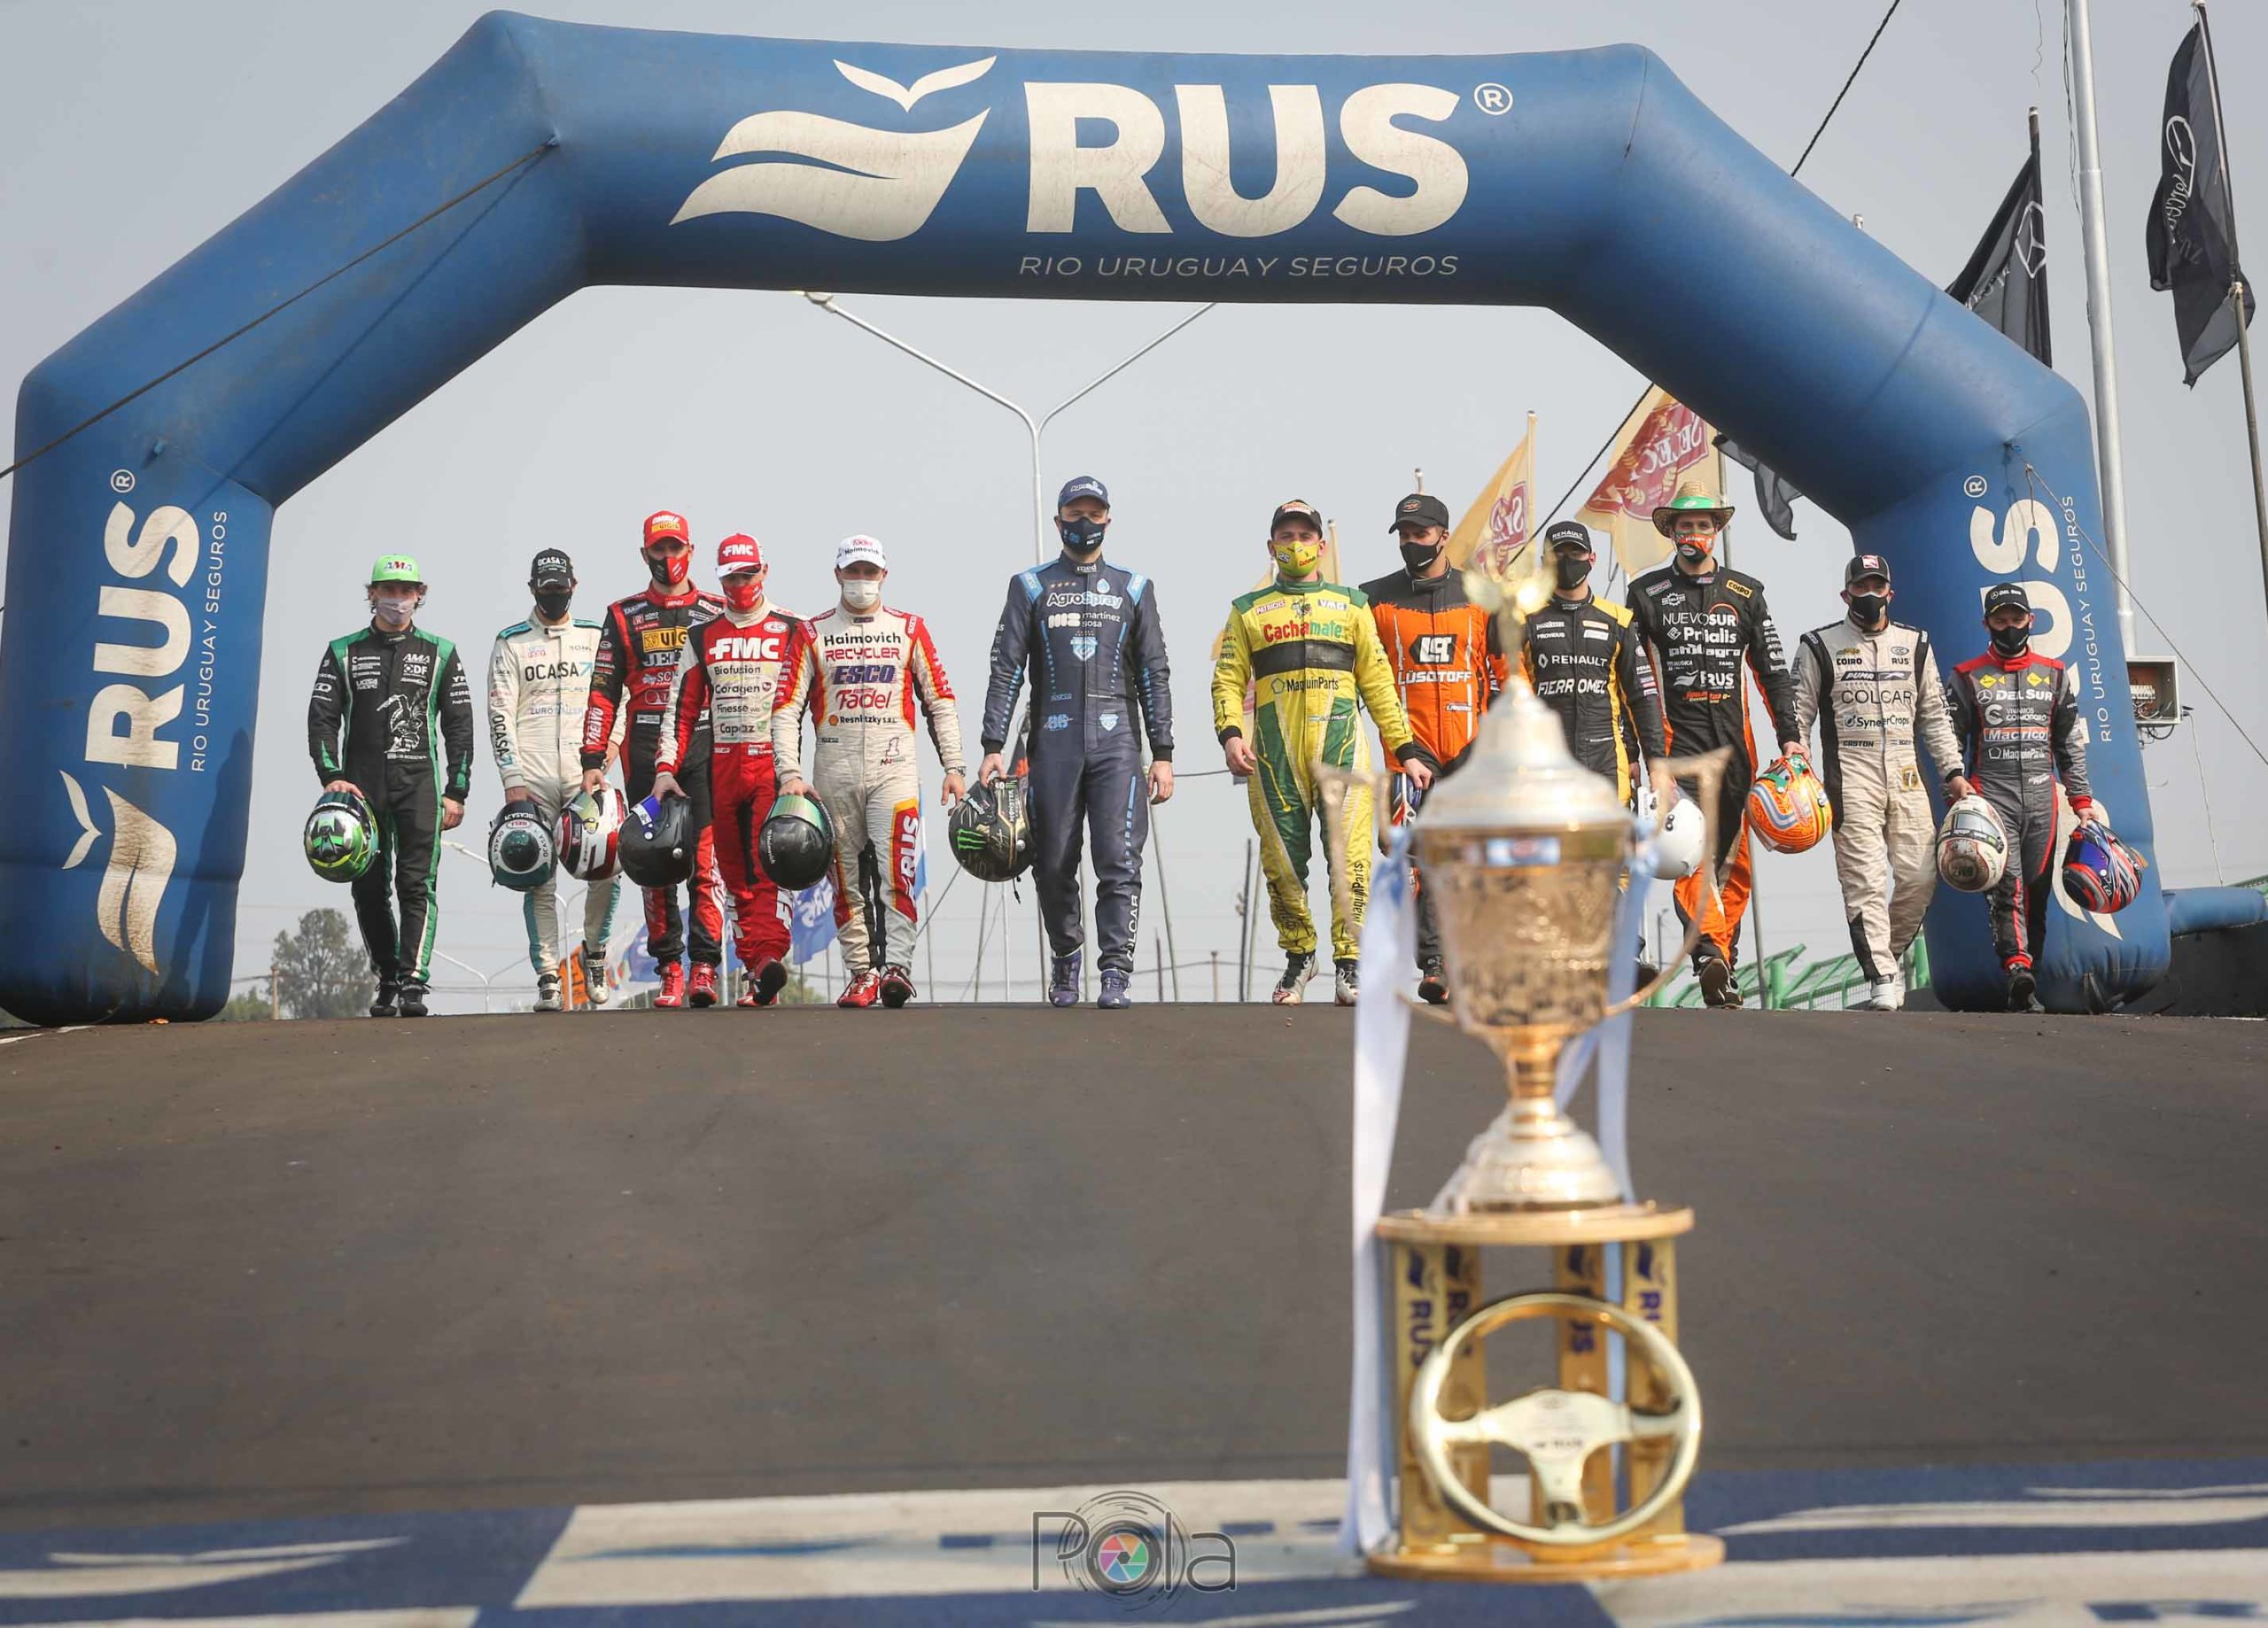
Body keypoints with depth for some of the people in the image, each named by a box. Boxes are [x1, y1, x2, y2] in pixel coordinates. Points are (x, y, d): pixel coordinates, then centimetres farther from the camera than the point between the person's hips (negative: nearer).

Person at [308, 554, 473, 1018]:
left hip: (419, 781, -2)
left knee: (416, 885, -11)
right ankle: (387, 981, 15)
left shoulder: (441, 654, 12)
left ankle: (413, 983, -16)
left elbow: (459, 726, 10)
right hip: (361, 785, 2)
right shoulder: (343, 652, 13)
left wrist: (456, 791, 2)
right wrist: (332, 776, -8)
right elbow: (322, 718, 7)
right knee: (369, 889, 4)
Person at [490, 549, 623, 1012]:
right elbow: (500, 715, 3)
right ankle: (547, 979, 4)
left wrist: (612, 738, -4)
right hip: (531, 779, -1)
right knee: (539, 882, -2)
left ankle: (594, 953, 14)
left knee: (607, 869, -10)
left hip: (586, 775, 1)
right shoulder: (511, 643, 8)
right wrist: (512, 779, -6)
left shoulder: (596, 637, 13)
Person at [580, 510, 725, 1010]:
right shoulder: (623, 616, 13)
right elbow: (603, 692, 9)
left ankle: (705, 967, -8)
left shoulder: (718, 614, 12)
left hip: (706, 747, -1)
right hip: (645, 750, 1)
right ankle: (669, 970, 6)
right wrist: (592, 759, 1)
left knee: (706, 861, -9)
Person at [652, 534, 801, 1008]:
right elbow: (681, 707, 11)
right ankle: (756, 967, 8)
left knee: (769, 866, -16)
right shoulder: (702, 636, 14)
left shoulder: (790, 630, 5)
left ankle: (768, 957, -26)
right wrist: (666, 768, 0)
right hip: (722, 767, 4)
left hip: (773, 762, -4)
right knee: (734, 873, 4)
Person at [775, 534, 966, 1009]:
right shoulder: (812, 634, 10)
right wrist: (790, 774, -6)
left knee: (896, 869, -16)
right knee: (847, 881, 4)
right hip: (834, 771, 1)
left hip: (894, 769, -1)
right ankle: (860, 974, 11)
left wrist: (953, 766, 4)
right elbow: (786, 709, 5)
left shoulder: (910, 629, 11)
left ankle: (896, 965, -19)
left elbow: (941, 702, 11)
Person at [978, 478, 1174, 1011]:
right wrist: (993, 747, -3)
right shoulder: (1031, 586, 12)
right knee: (1053, 864, 3)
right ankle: (1065, 958, 22)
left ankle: (1117, 973, -9)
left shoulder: (1133, 588, 15)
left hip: (1117, 741, 0)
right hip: (1054, 741, 0)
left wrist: (1163, 754, 4)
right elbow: (1006, 672, 6)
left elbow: (1154, 676, 12)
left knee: (1119, 860, -10)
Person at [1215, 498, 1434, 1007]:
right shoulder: (1248, 611, 17)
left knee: (1350, 854, -8)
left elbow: (1377, 681, 15)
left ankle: (1349, 963, -2)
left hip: (1340, 740, 0)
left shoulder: (1350, 604, 18)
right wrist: (1230, 733, -9)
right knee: (1282, 859, 1)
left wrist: (1406, 749, 9)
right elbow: (1228, 679, 10)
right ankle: (1298, 954, 17)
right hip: (1274, 747, 1)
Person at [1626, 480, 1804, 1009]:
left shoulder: (1746, 593, 14)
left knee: (1736, 862, 4)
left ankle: (1723, 965, 12)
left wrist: (1789, 737, 3)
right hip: (1677, 742, -3)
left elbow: (1772, 670, 13)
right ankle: (1710, 954, -30)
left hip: (1734, 746, 3)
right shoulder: (1647, 594, 7)